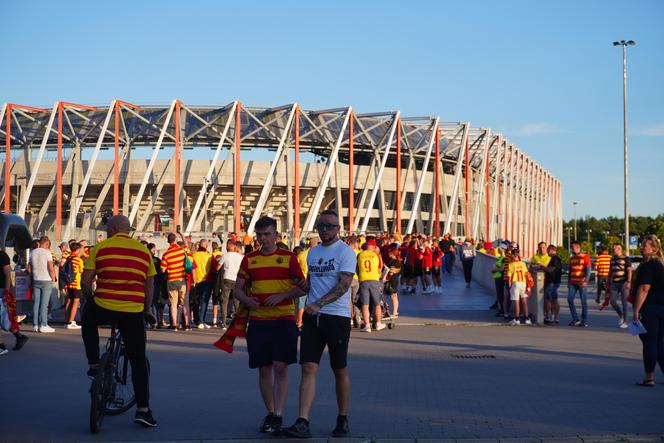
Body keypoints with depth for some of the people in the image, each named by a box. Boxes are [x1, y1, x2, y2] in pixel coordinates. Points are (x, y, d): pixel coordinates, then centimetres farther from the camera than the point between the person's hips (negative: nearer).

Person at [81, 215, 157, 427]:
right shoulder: (143, 251, 8)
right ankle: (143, 409, 6)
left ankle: (94, 365, 28)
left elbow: (85, 281, 0)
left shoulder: (100, 248, 2)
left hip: (103, 307, -1)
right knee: (138, 360, 9)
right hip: (133, 312, 1)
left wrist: (89, 299, 18)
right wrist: (146, 310, 25)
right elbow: (149, 286, 11)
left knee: (88, 321, 34)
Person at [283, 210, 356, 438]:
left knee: (340, 371, 6)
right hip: (312, 317, 5)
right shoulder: (312, 252, 15)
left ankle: (342, 420, 21)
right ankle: (302, 423, -13)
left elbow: (343, 285, -17)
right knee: (308, 368, -6)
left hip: (337, 317, -5)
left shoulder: (345, 252, -6)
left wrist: (318, 304, -26)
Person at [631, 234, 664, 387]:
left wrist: (636, 311, -18)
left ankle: (649, 377, -1)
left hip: (650, 309, -8)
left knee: (649, 343, -3)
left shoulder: (647, 266, -13)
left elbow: (644, 289, -19)